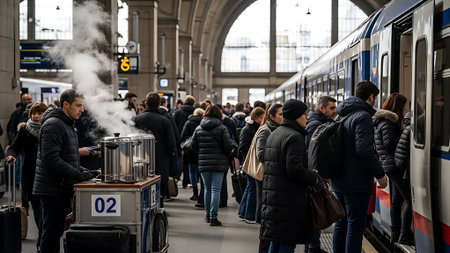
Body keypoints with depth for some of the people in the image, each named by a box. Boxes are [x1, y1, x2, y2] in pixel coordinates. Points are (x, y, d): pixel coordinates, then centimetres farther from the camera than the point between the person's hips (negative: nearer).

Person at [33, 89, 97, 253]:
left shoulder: (68, 125, 18)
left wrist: (86, 172, 8)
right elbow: (51, 159, -24)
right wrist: (80, 175, -21)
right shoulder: (53, 125, -14)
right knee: (51, 235, -5)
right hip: (53, 190, -10)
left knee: (55, 233, 14)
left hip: (62, 190, 10)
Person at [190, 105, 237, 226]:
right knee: (216, 189, -1)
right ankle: (213, 217, -5)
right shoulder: (222, 128, -7)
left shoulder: (198, 129, 3)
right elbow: (229, 145, -11)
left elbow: (193, 146, 7)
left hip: (203, 163, 3)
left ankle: (207, 215, 24)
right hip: (219, 164, -3)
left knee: (207, 188, 17)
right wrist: (226, 155, 9)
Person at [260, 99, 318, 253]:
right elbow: (295, 169, -22)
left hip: (271, 196, 10)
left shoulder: (274, 134, 18)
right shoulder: (294, 137, -13)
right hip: (289, 200, -10)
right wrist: (313, 178, -6)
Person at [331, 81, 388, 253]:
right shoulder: (363, 116, -13)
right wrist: (380, 174, -13)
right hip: (357, 183, -9)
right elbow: (364, 150, -21)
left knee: (341, 224, 15)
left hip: (339, 181, 9)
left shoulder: (342, 116, 14)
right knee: (355, 226, -5)